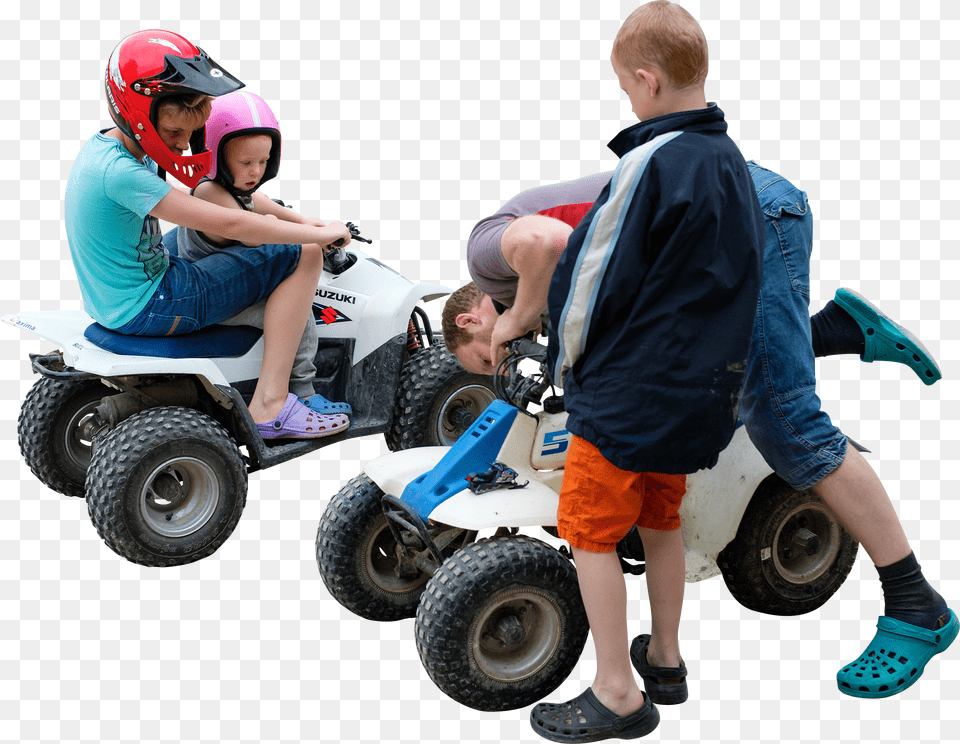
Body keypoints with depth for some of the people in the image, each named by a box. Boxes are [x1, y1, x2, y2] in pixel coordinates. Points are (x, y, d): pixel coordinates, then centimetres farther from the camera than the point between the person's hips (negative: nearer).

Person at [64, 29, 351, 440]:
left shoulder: (105, 145, 5)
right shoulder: (120, 171, -26)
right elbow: (228, 224, -25)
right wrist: (321, 233, -16)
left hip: (114, 301, 10)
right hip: (147, 309, -10)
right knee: (302, 256, -11)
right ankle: (270, 405, -13)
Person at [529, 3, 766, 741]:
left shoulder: (652, 162, -20)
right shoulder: (733, 165, 8)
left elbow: (595, 275, -15)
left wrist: (568, 361, 0)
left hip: (630, 388, -9)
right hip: (702, 387, 9)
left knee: (590, 530, 2)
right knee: (660, 519, 22)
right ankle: (665, 656, 35)